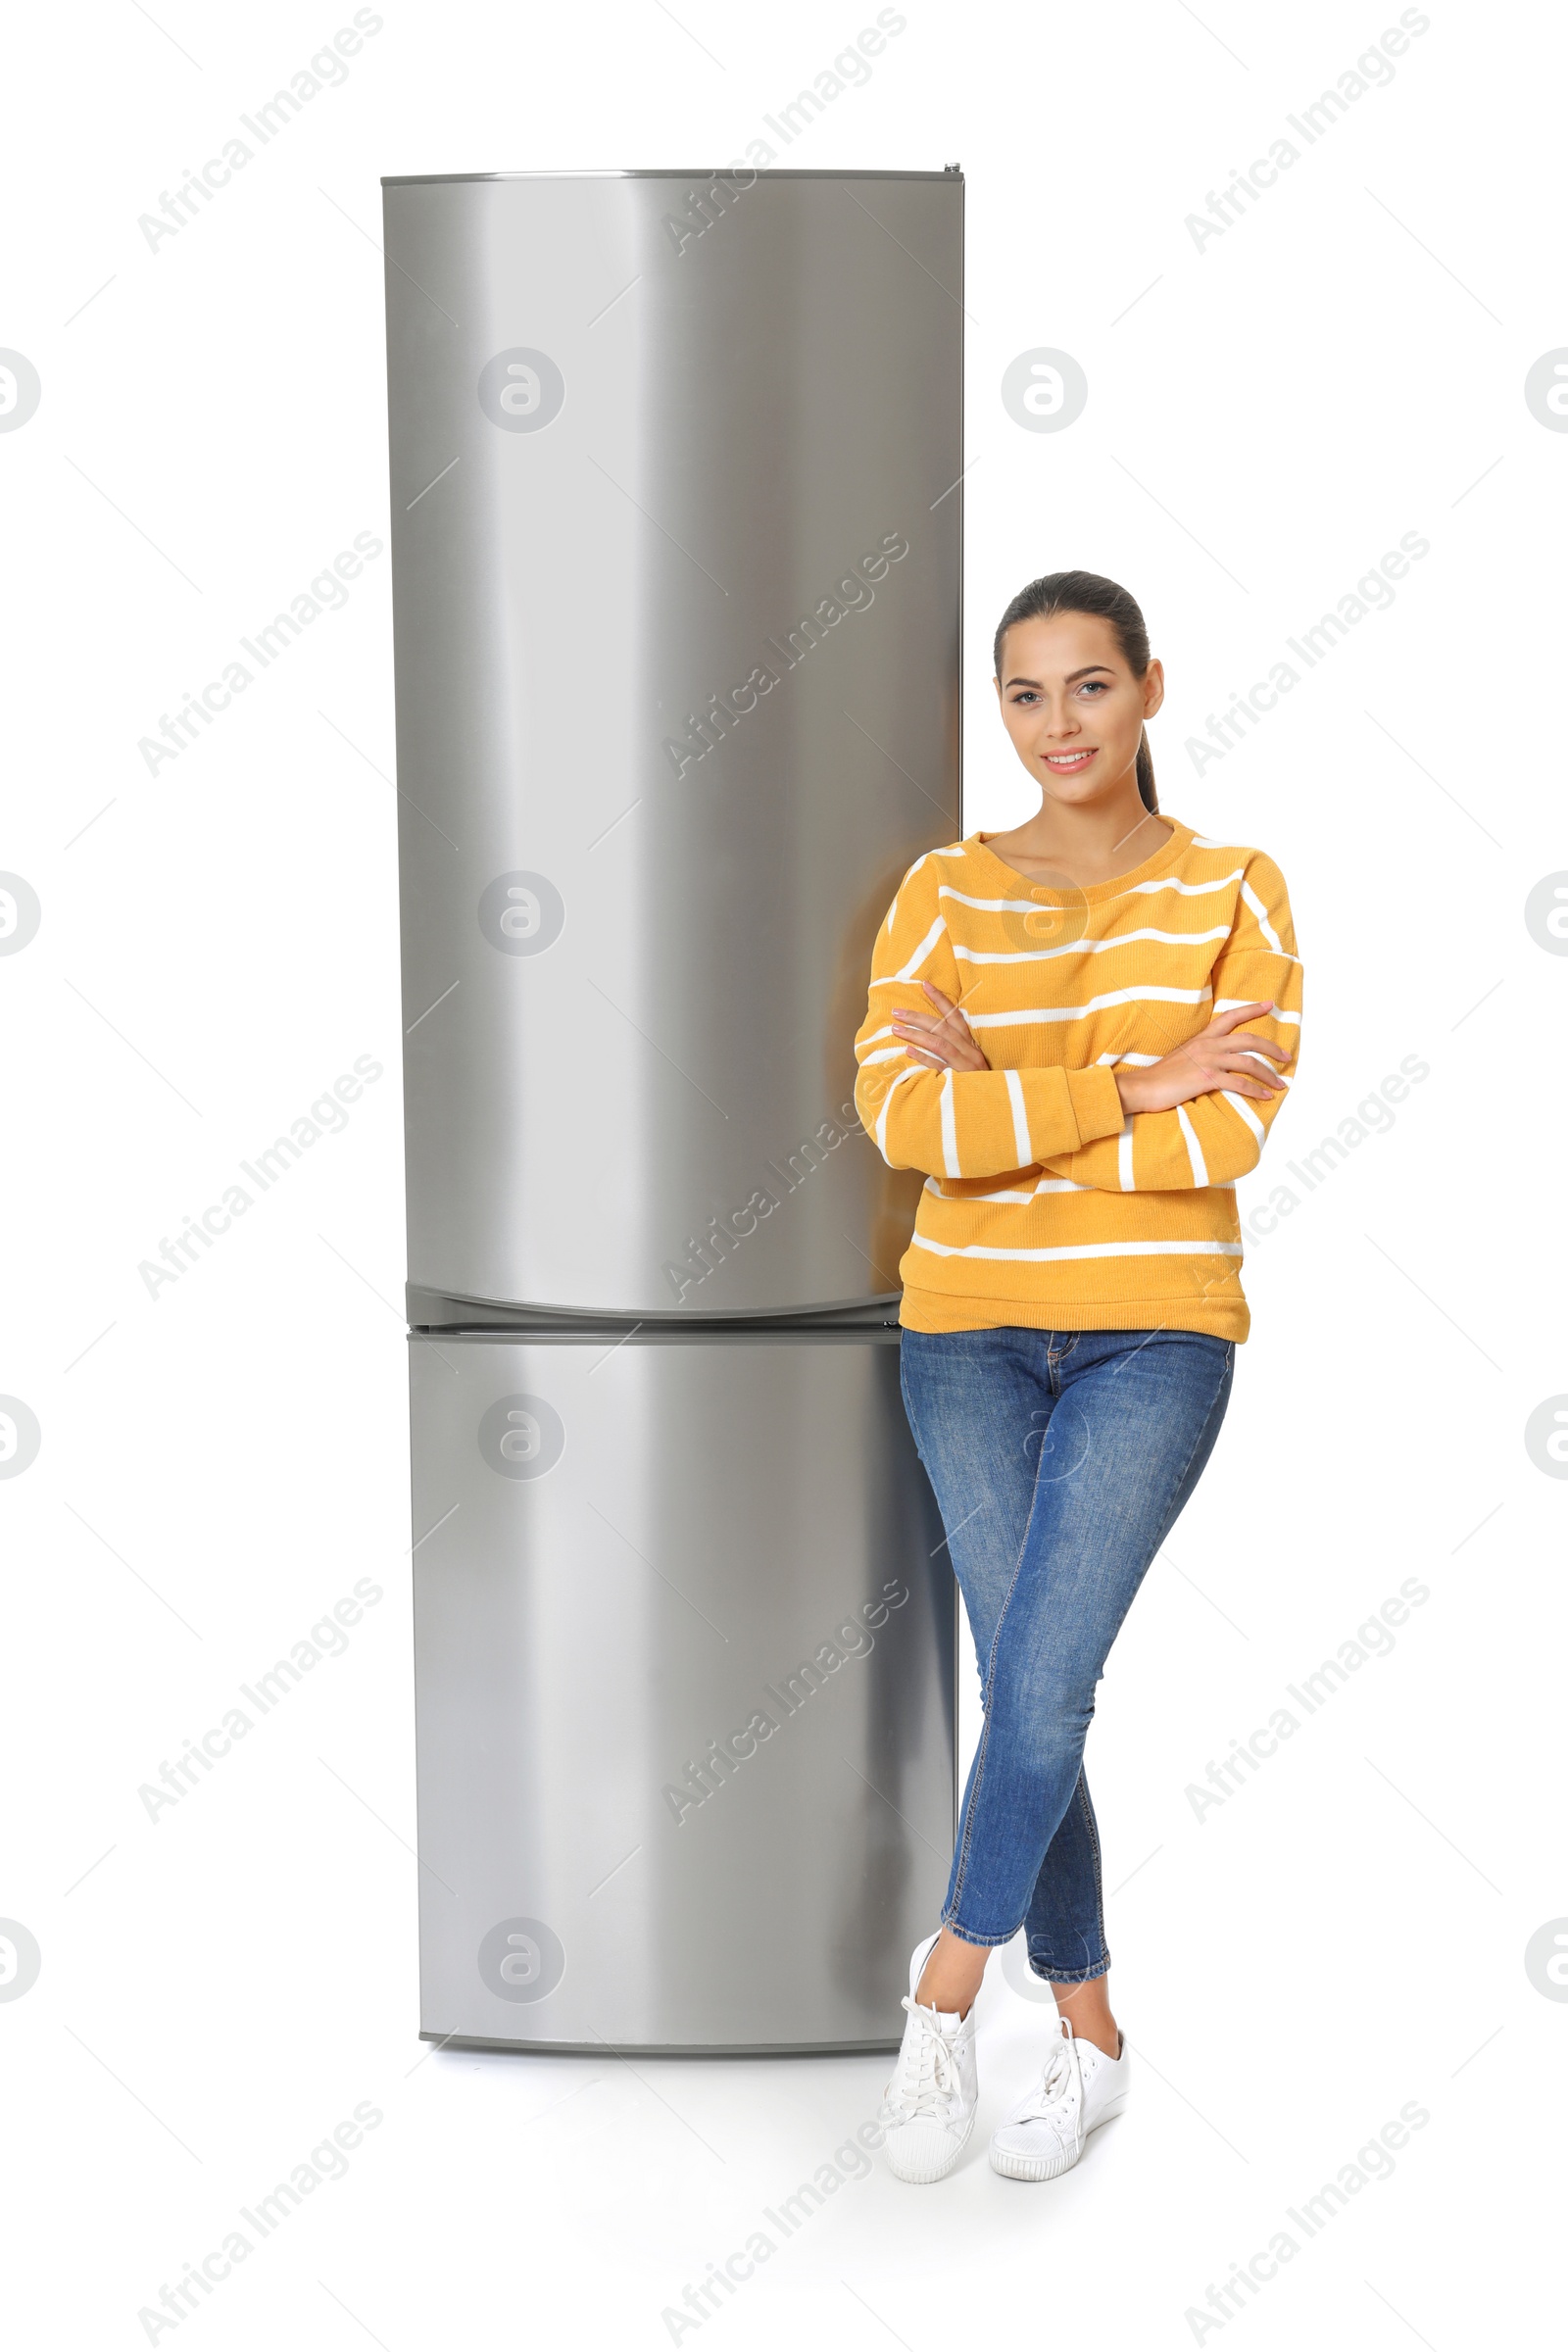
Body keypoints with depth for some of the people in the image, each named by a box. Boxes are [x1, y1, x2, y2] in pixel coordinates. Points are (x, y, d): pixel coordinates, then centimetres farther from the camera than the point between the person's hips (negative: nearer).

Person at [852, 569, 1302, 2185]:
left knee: (1043, 1688, -13)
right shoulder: (945, 892, 3)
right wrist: (1128, 1089, -16)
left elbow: (1230, 1135, -13)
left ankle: (945, 1991, 6)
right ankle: (1087, 2034, 18)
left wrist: (999, 1100, -12)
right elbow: (900, 1114, -11)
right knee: (1032, 1695, 4)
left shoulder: (1232, 891, -1)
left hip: (1151, 1337, -2)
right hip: (969, 1334, 2)